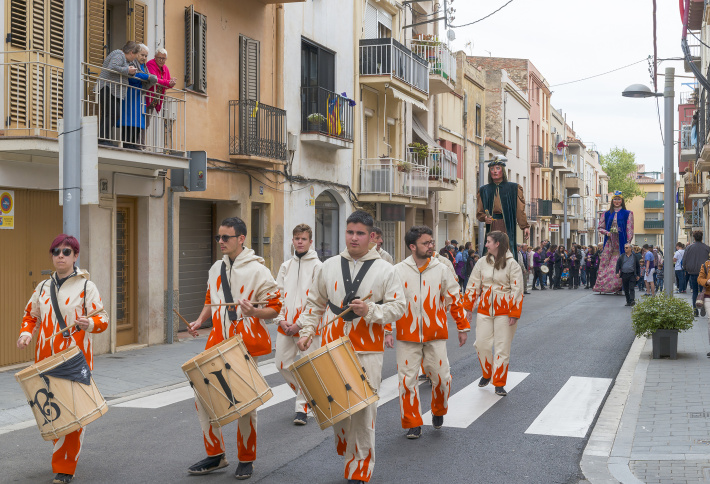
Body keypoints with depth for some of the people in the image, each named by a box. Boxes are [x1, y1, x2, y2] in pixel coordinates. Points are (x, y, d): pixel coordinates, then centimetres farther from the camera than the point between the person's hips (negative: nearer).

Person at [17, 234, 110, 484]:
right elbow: (30, 316, 20)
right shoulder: (43, 287, 12)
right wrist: (26, 333, -1)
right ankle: (62, 460, 31)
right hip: (46, 359, 5)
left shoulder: (86, 286, -2)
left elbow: (103, 319, -5)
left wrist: (89, 323, -27)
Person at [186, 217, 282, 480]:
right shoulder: (216, 268, 9)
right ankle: (215, 455, 16)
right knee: (203, 396, 1)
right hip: (218, 341, 6)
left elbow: (275, 308, -8)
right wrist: (199, 321, 6)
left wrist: (253, 311, -27)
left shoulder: (257, 270, -9)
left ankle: (246, 460, 20)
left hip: (246, 345, -5)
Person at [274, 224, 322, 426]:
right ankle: (304, 392, 29)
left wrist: (300, 324, -14)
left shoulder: (317, 266, -4)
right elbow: (279, 295, 12)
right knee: (282, 364, 7)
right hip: (286, 326, 5)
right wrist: (281, 319, -4)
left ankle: (302, 408, 9)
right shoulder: (286, 266, 13)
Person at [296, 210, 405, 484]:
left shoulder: (385, 270, 1)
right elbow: (315, 303, 17)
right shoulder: (329, 266, 10)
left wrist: (371, 311, -17)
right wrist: (307, 331, 6)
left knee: (363, 412, -3)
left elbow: (398, 307, -2)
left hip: (368, 352, -3)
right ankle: (346, 452, 32)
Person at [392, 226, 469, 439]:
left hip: (435, 334, 1)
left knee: (441, 376, 3)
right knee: (408, 379, 1)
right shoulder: (398, 271, 0)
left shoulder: (441, 269, 4)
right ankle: (412, 423, 15)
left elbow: (454, 299, 10)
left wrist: (463, 326, 10)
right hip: (407, 335, -1)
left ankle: (438, 411, 31)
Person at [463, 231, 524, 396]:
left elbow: (517, 289, -7)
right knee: (482, 344, 4)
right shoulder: (482, 262, 6)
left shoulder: (511, 264, -5)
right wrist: (469, 308, 7)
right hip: (484, 310, 4)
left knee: (502, 348, 1)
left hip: (504, 312, -3)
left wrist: (514, 314, -11)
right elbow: (473, 285, 11)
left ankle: (499, 384, 12)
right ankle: (487, 374, 29)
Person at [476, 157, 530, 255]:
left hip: (508, 228, -1)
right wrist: (485, 218, -6)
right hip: (492, 228, 1)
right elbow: (479, 213, 16)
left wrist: (525, 227, -5)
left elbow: (520, 210, 4)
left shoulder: (514, 188, 11)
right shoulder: (484, 190, 16)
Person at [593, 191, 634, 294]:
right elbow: (600, 227, 16)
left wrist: (628, 243, -9)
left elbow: (630, 230, 1)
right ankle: (602, 285, -1)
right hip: (609, 242, 3)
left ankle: (618, 287, -2)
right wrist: (606, 232, -5)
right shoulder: (607, 214, 13)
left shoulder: (627, 214, 6)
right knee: (604, 263, -3)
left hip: (620, 243, -3)